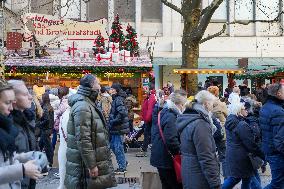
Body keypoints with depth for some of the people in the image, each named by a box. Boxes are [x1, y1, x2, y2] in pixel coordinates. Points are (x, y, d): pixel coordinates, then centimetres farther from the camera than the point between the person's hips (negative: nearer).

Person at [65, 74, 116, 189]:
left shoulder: (88, 104, 14)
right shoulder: (82, 107, -20)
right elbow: (83, 140, -25)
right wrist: (91, 165, -23)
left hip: (94, 160, 10)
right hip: (86, 164, -10)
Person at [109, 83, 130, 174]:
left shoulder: (118, 99, -17)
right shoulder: (116, 99, 14)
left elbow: (122, 113, -29)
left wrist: (113, 122, -20)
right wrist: (111, 120, 13)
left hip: (119, 128, -10)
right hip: (115, 128, 10)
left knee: (118, 147, -2)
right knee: (113, 145, 17)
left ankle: (122, 167, 9)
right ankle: (123, 162, 29)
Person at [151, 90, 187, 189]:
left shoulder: (164, 113, 12)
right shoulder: (170, 117, -19)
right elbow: (171, 140, -28)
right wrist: (180, 152, -15)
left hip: (160, 158, 10)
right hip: (167, 162, -10)